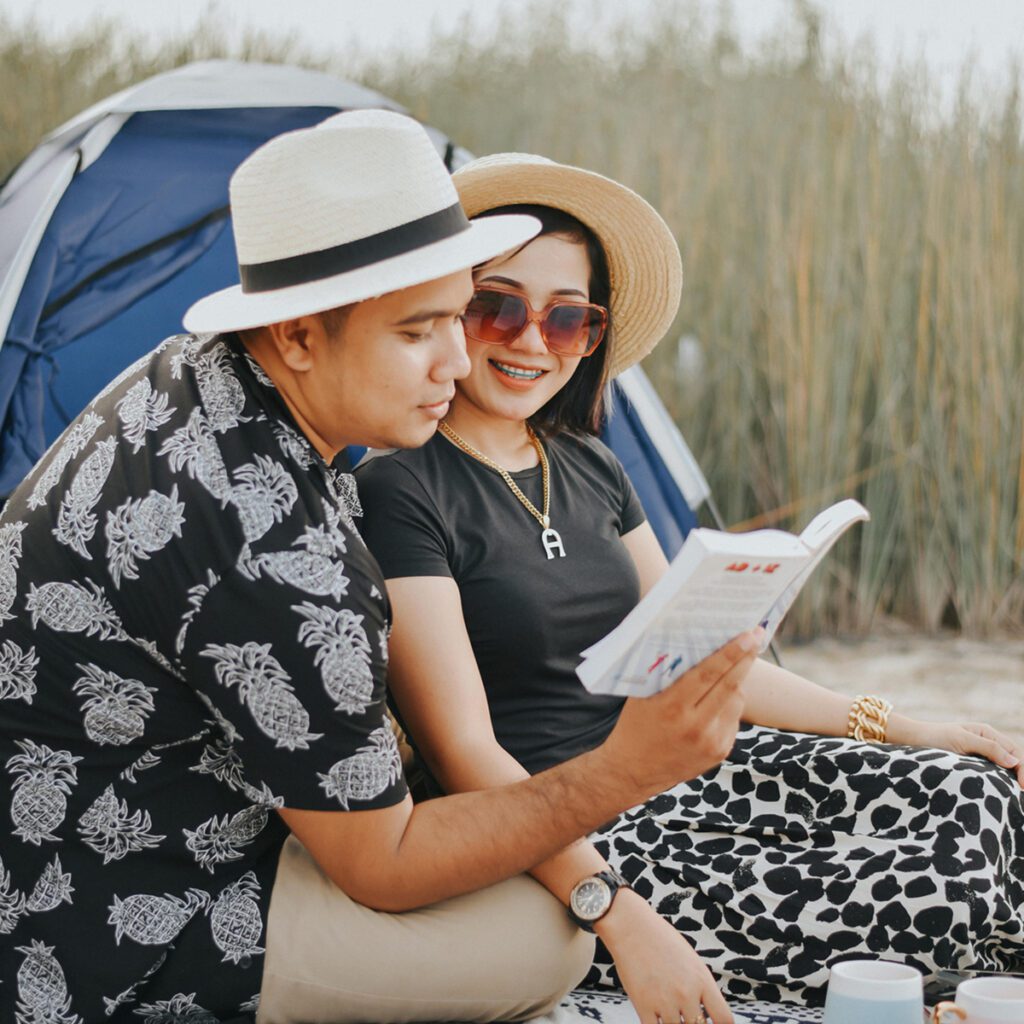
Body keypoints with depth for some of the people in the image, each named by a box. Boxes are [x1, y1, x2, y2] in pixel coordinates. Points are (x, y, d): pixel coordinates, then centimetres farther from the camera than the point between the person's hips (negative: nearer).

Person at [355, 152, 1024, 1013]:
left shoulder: (589, 469, 11)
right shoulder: (402, 491, -13)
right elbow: (463, 749, -18)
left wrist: (897, 731, 9)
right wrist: (625, 924, -27)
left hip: (670, 776, 8)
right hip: (551, 861, -8)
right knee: (945, 897, -18)